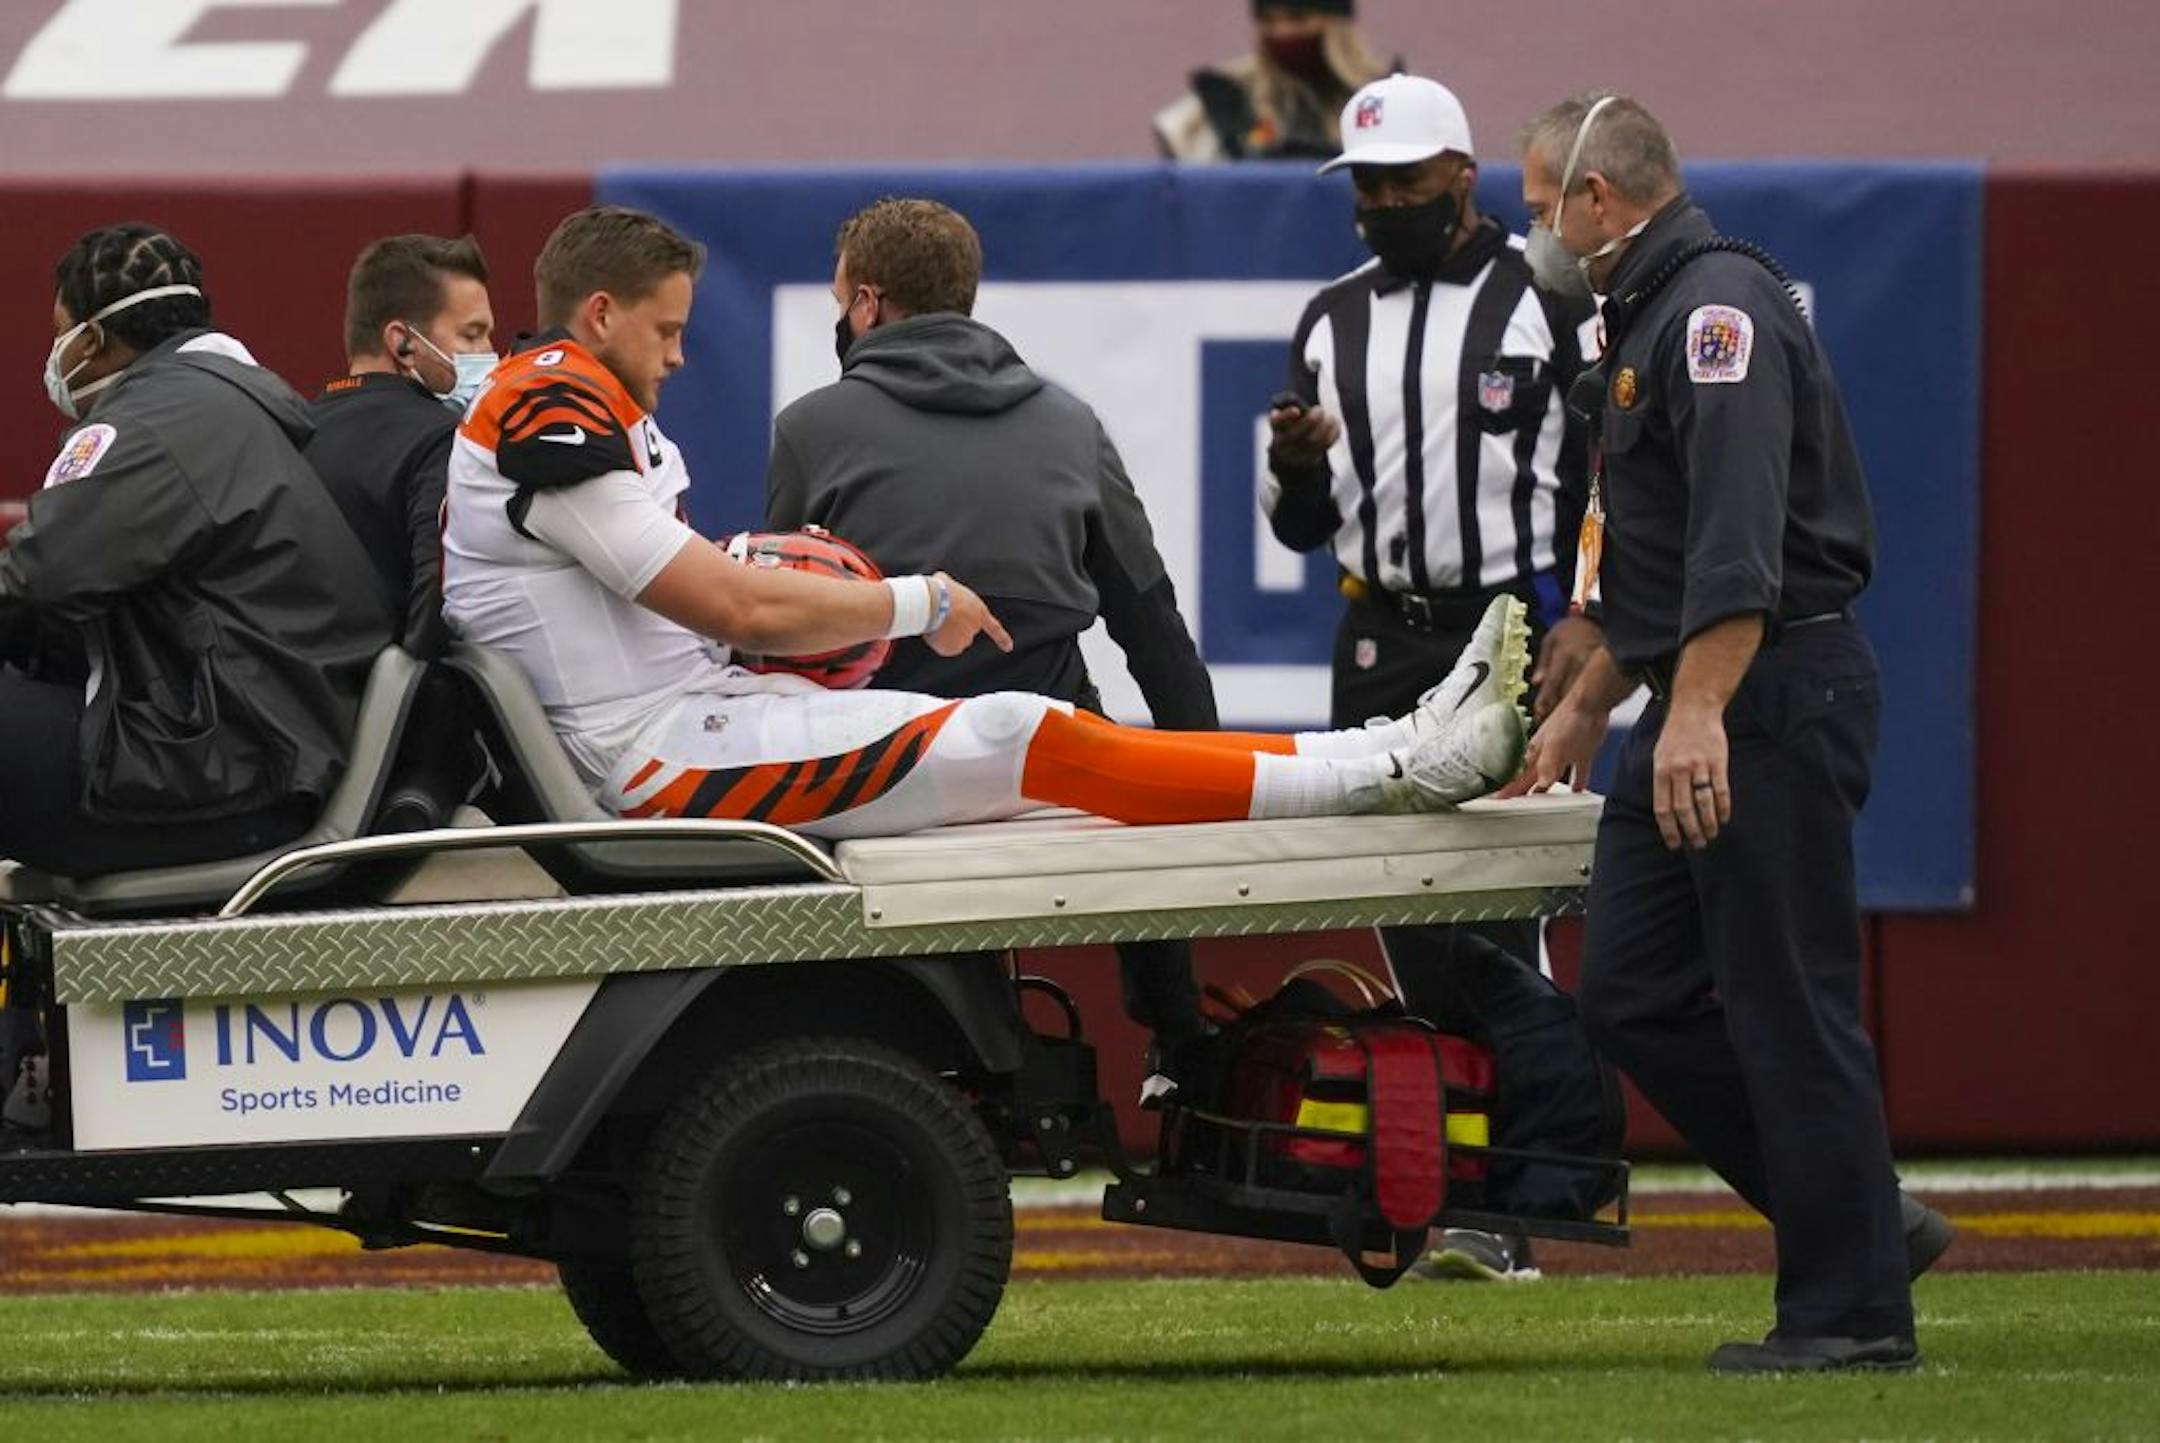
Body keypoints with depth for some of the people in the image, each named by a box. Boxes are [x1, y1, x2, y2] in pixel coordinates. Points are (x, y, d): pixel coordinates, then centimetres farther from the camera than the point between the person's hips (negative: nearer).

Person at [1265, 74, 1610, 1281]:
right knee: (1413, 927, 3)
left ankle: (1533, 1200, -14)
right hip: (1383, 645, 6)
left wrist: (1587, 620, -16)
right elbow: (1305, 527, 19)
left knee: (1491, 920, -15)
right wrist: (1299, 465, -4)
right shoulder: (1333, 323, 16)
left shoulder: (1548, 300, 0)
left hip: (1514, 636, -6)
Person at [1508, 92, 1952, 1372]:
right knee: (1634, 992, 8)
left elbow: (1739, 537, -25)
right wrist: (1586, 708, 29)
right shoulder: (1652, 319, 21)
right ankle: (1864, 1229, 13)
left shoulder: (1720, 307, -13)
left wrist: (1698, 710, -32)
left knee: (1787, 1003, -7)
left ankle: (1853, 1311, -1)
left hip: (1775, 693, -11)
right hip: (1697, 705, 11)